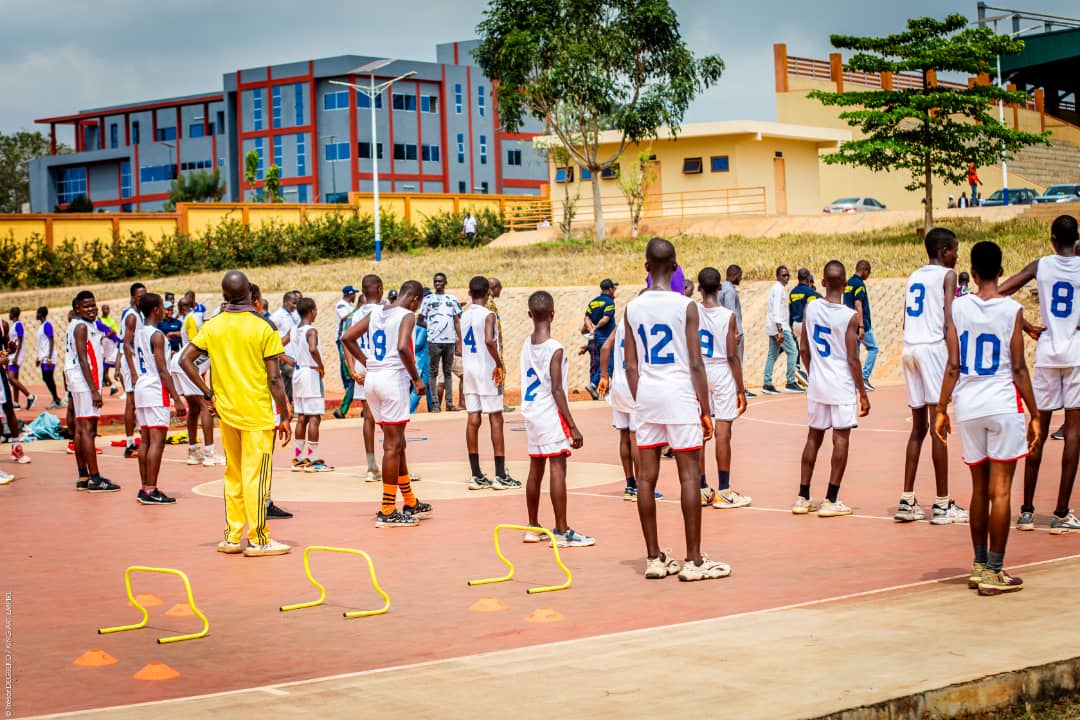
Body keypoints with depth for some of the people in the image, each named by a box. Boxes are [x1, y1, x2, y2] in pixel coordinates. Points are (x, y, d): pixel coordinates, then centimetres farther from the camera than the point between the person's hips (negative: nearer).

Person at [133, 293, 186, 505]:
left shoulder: (139, 334, 13)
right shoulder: (156, 335, -13)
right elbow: (162, 370, -17)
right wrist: (177, 399, -16)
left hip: (141, 387, 9)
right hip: (156, 392, -9)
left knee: (145, 441, 11)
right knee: (157, 442, -8)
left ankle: (145, 488, 13)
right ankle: (151, 491, -10)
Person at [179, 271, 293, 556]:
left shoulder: (212, 326, 3)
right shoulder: (263, 328, -10)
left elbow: (185, 360, 0)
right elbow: (274, 379, -11)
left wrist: (208, 394, 4)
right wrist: (285, 417, -4)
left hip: (226, 411, 5)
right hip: (257, 412, -5)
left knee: (233, 474, 15)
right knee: (256, 475, 0)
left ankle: (232, 538, 18)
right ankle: (257, 540, 3)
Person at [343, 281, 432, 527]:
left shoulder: (375, 313, 13)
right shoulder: (407, 316, -8)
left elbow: (347, 338, 13)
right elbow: (402, 348, -24)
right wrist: (416, 378, -13)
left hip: (372, 378, 8)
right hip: (393, 378, -8)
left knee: (397, 442, 17)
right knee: (393, 445, -2)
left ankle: (411, 504, 28)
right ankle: (387, 512, -1)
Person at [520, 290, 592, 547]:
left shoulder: (526, 344, 7)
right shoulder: (555, 349, -15)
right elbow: (557, 390, -17)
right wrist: (572, 426, -16)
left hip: (531, 412, 8)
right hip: (551, 414, -8)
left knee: (536, 468, 14)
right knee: (557, 469, -6)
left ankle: (533, 527, 22)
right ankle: (562, 532, -7)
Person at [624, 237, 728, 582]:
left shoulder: (632, 308, 4)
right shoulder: (685, 306, -8)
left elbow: (631, 366, 6)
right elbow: (696, 364, -9)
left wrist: (639, 403, 16)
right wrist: (705, 411, -3)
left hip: (646, 395, 4)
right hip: (680, 396, -4)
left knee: (647, 476, 7)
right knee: (689, 476, 0)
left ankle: (654, 558, 13)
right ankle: (694, 560, 1)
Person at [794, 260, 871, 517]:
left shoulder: (811, 308, -1)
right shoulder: (850, 316, -14)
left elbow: (804, 350, 6)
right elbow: (852, 360, -12)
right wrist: (863, 394, -4)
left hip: (817, 385, 5)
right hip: (842, 387, -5)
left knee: (814, 437, 13)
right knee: (841, 439, 2)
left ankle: (803, 498, 16)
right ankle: (831, 501, 2)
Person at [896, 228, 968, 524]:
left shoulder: (913, 277, 19)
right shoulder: (947, 275, -2)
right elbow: (949, 321, -13)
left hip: (909, 348, 7)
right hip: (934, 347, -7)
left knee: (919, 426, 12)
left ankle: (907, 502, 8)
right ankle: (942, 505, -2)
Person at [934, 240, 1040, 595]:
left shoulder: (959, 307, 1)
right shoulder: (1012, 310, -5)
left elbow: (953, 366, 0)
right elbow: (1019, 368, -6)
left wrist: (941, 409, 7)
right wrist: (1035, 415, 0)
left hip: (968, 407, 3)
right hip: (1003, 406, -3)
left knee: (979, 489, 14)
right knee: (1000, 491, 0)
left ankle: (979, 566, 21)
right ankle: (994, 572, -1)